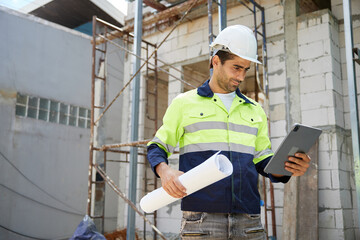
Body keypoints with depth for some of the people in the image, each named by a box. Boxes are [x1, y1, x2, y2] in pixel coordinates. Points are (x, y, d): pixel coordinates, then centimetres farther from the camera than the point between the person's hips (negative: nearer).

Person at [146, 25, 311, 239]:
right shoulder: (184, 103, 8)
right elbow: (157, 148, 9)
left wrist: (288, 168, -5)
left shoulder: (255, 111, 18)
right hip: (201, 217, -3)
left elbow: (263, 161, 17)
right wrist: (165, 171, -13)